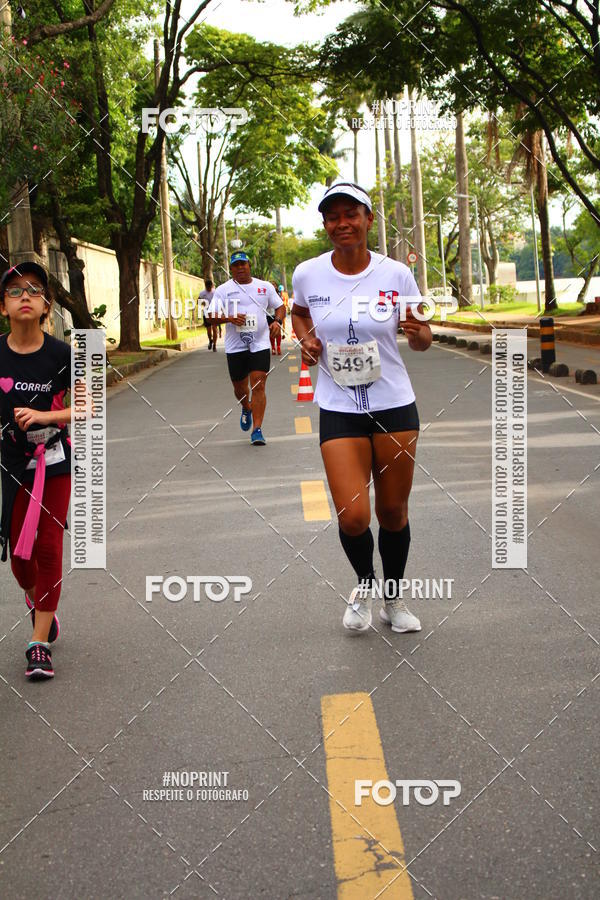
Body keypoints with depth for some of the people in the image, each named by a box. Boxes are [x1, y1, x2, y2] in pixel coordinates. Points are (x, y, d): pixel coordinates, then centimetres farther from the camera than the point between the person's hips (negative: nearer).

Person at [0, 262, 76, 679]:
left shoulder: (61, 354, -10)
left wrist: (44, 415, -19)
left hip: (54, 463, -2)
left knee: (48, 548, -2)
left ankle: (40, 641, 8)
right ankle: (34, 599, 42)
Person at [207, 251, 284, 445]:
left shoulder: (265, 287, 8)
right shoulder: (223, 290, 3)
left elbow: (280, 306, 17)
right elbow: (212, 317, 0)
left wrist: (277, 321, -4)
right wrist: (229, 318, -19)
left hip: (260, 344, -1)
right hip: (235, 347, 1)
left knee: (258, 385, -11)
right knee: (239, 386, 12)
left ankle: (257, 430, -9)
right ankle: (246, 409, 47)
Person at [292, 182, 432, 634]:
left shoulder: (396, 274, -6)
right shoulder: (308, 274, -4)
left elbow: (422, 340, 5)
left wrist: (419, 333, -18)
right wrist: (306, 338, -1)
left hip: (394, 405, 0)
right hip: (338, 409, 0)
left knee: (393, 513, 9)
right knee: (353, 517, -10)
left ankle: (394, 600, 34)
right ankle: (364, 584, 23)